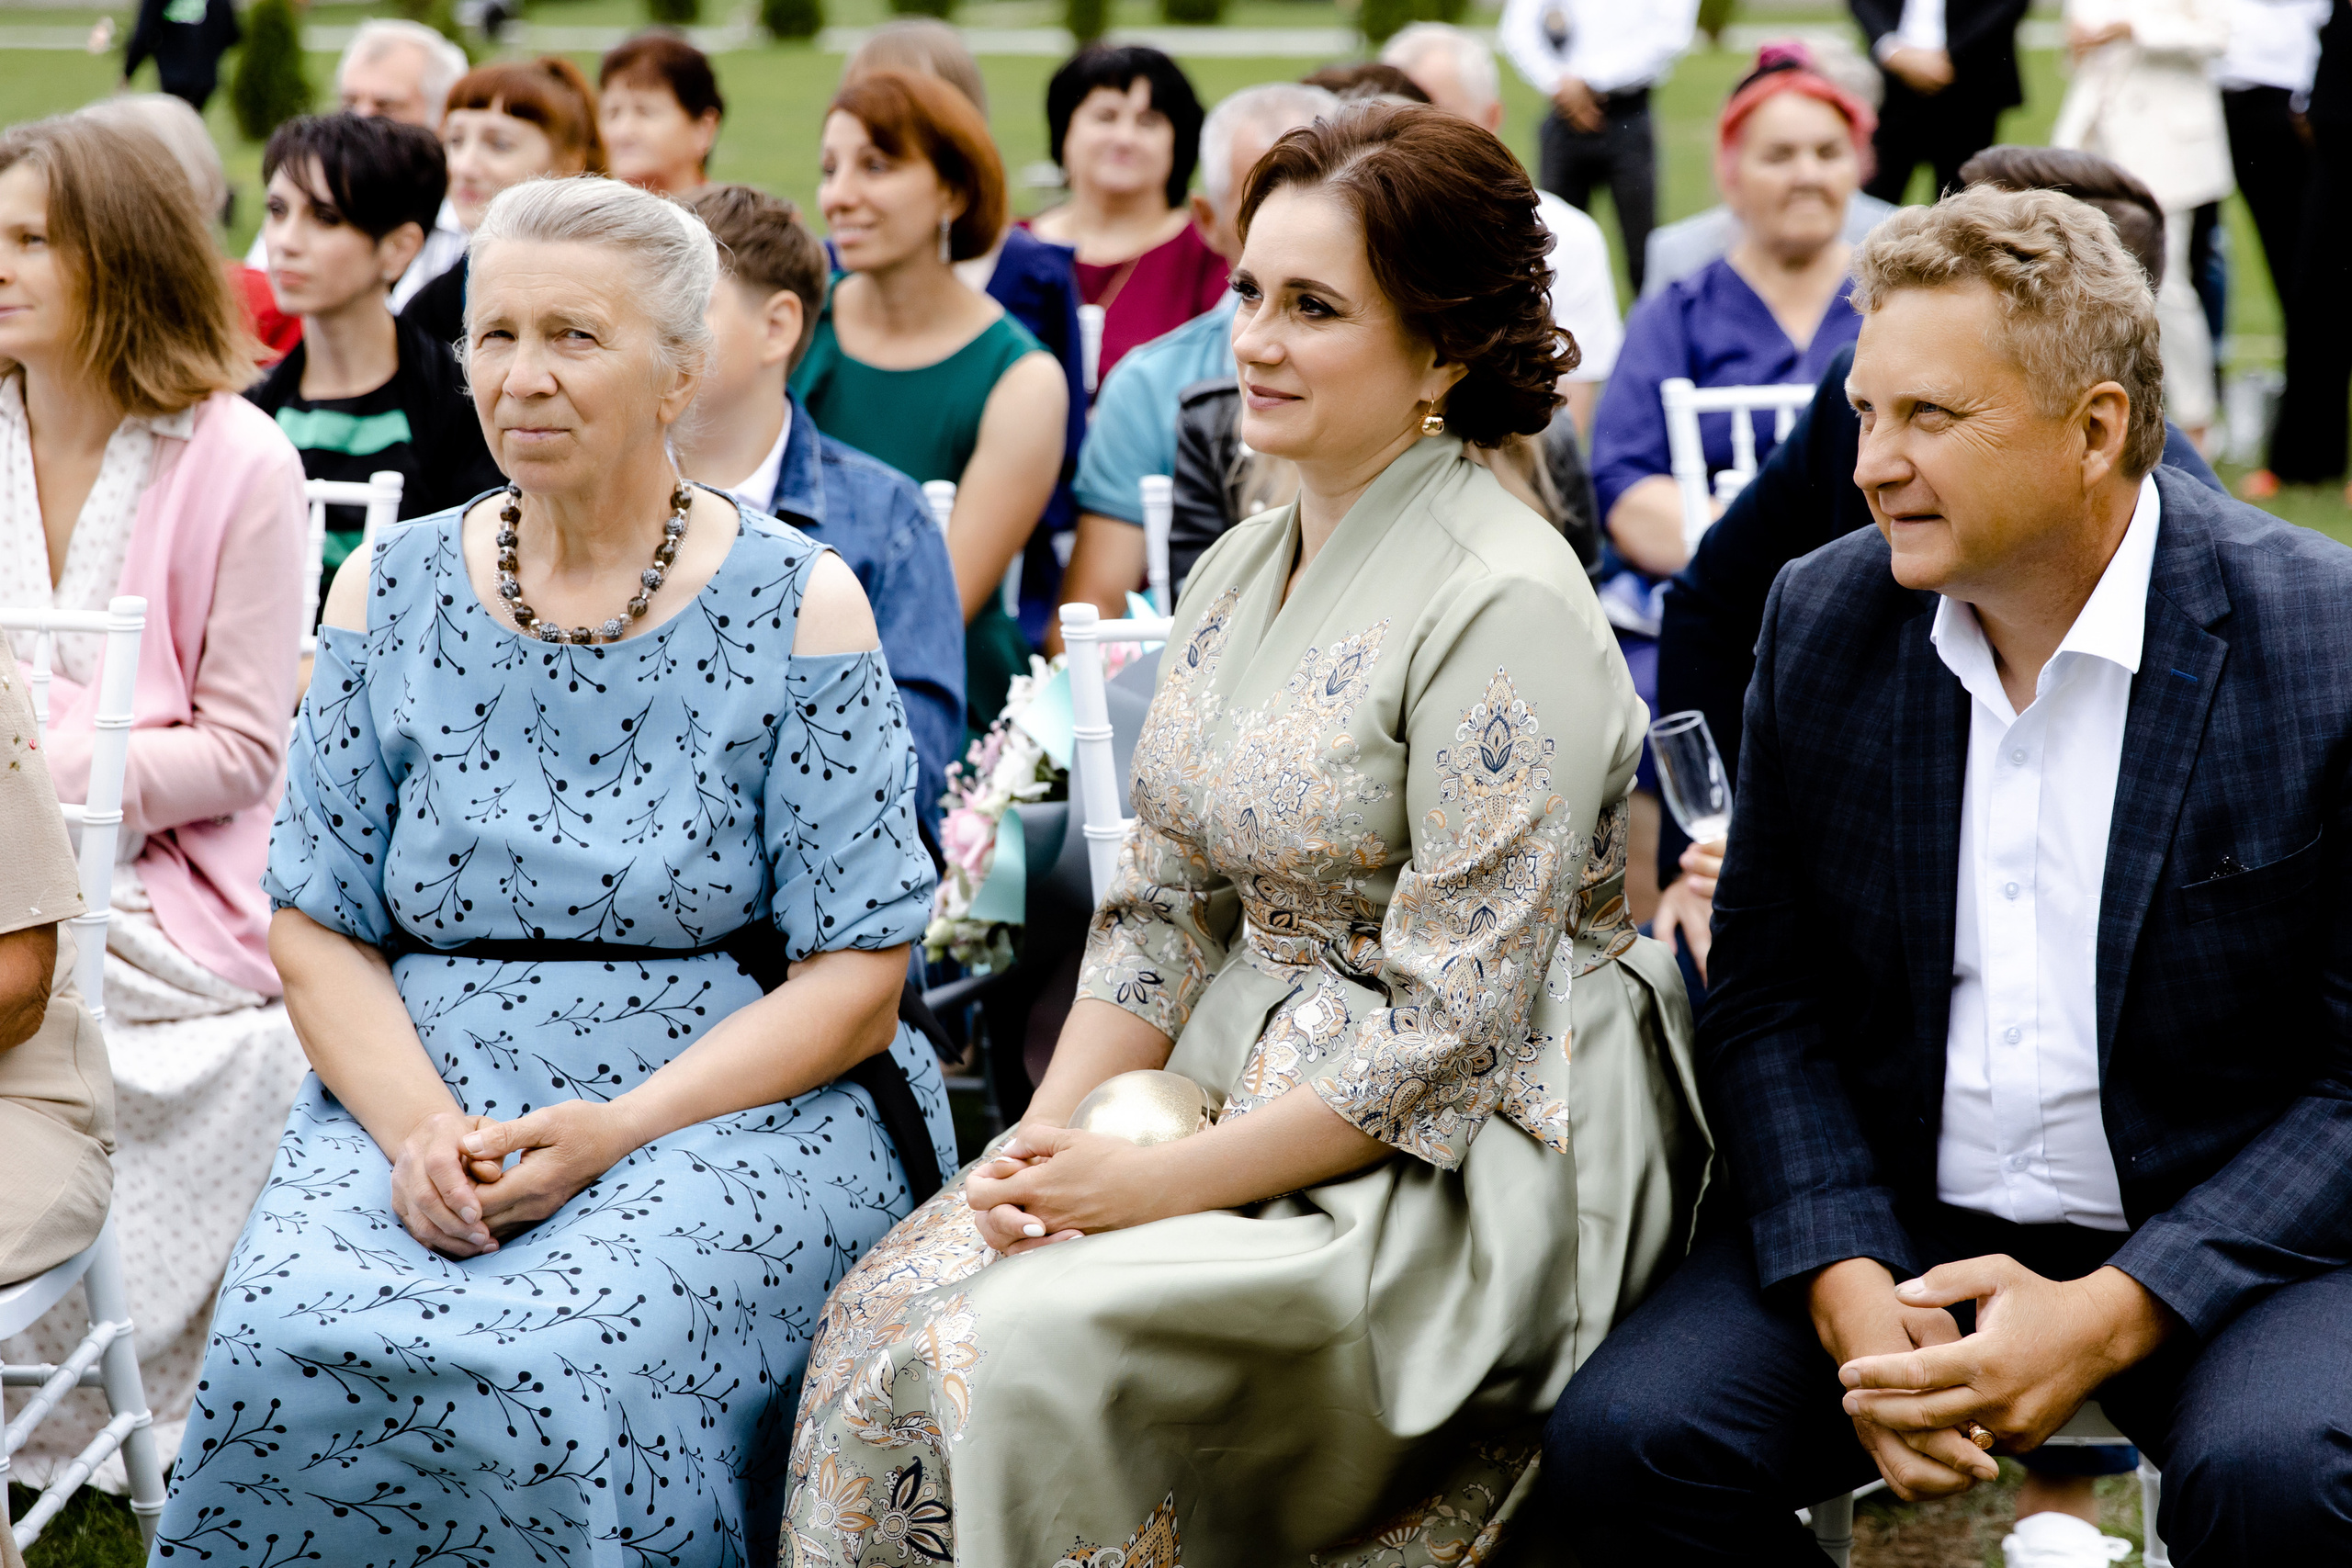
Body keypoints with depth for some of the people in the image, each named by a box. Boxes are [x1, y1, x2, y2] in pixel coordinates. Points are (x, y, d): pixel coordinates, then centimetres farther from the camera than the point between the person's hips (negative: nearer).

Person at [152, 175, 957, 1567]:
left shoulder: (798, 607, -1)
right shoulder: (392, 596, 9)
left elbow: (858, 975, -4)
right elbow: (316, 926, 8)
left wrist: (617, 1132, -16)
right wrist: (417, 1124, -12)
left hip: (738, 1102, -3)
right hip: (419, 1096, 3)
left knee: (559, 1373, -32)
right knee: (292, 1350, -27)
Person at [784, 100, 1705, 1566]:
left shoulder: (1508, 607, -17)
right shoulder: (1241, 567, 10)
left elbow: (1449, 1022, -19)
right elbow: (1166, 909, 13)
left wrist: (1158, 1183, -18)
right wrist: (1054, 1133, -4)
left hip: (1461, 1159, -8)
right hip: (1249, 1091, 8)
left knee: (1032, 1348, -26)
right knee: (891, 1308, -14)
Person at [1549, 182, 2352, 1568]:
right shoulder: (1822, 617, 2)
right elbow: (1768, 1004, 6)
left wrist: (2113, 1313, -20)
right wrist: (1847, 1290, -11)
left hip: (2227, 1240, -3)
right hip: (1896, 1229, 4)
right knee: (1622, 1443, -20)